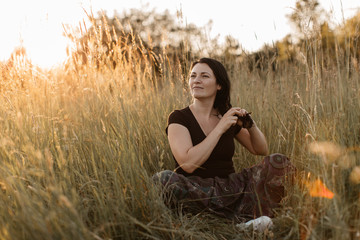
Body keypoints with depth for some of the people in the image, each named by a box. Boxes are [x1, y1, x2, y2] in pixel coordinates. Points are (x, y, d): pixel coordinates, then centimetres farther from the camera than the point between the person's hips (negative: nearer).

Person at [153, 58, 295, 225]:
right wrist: (220, 128, -15)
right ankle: (243, 216, -31)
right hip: (194, 189, -4)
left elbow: (261, 150, 19)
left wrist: (250, 125, -1)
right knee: (164, 179, -36)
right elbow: (188, 164, -19)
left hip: (229, 185, 4)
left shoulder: (228, 117, 11)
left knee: (278, 161, -11)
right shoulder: (178, 118, -3)